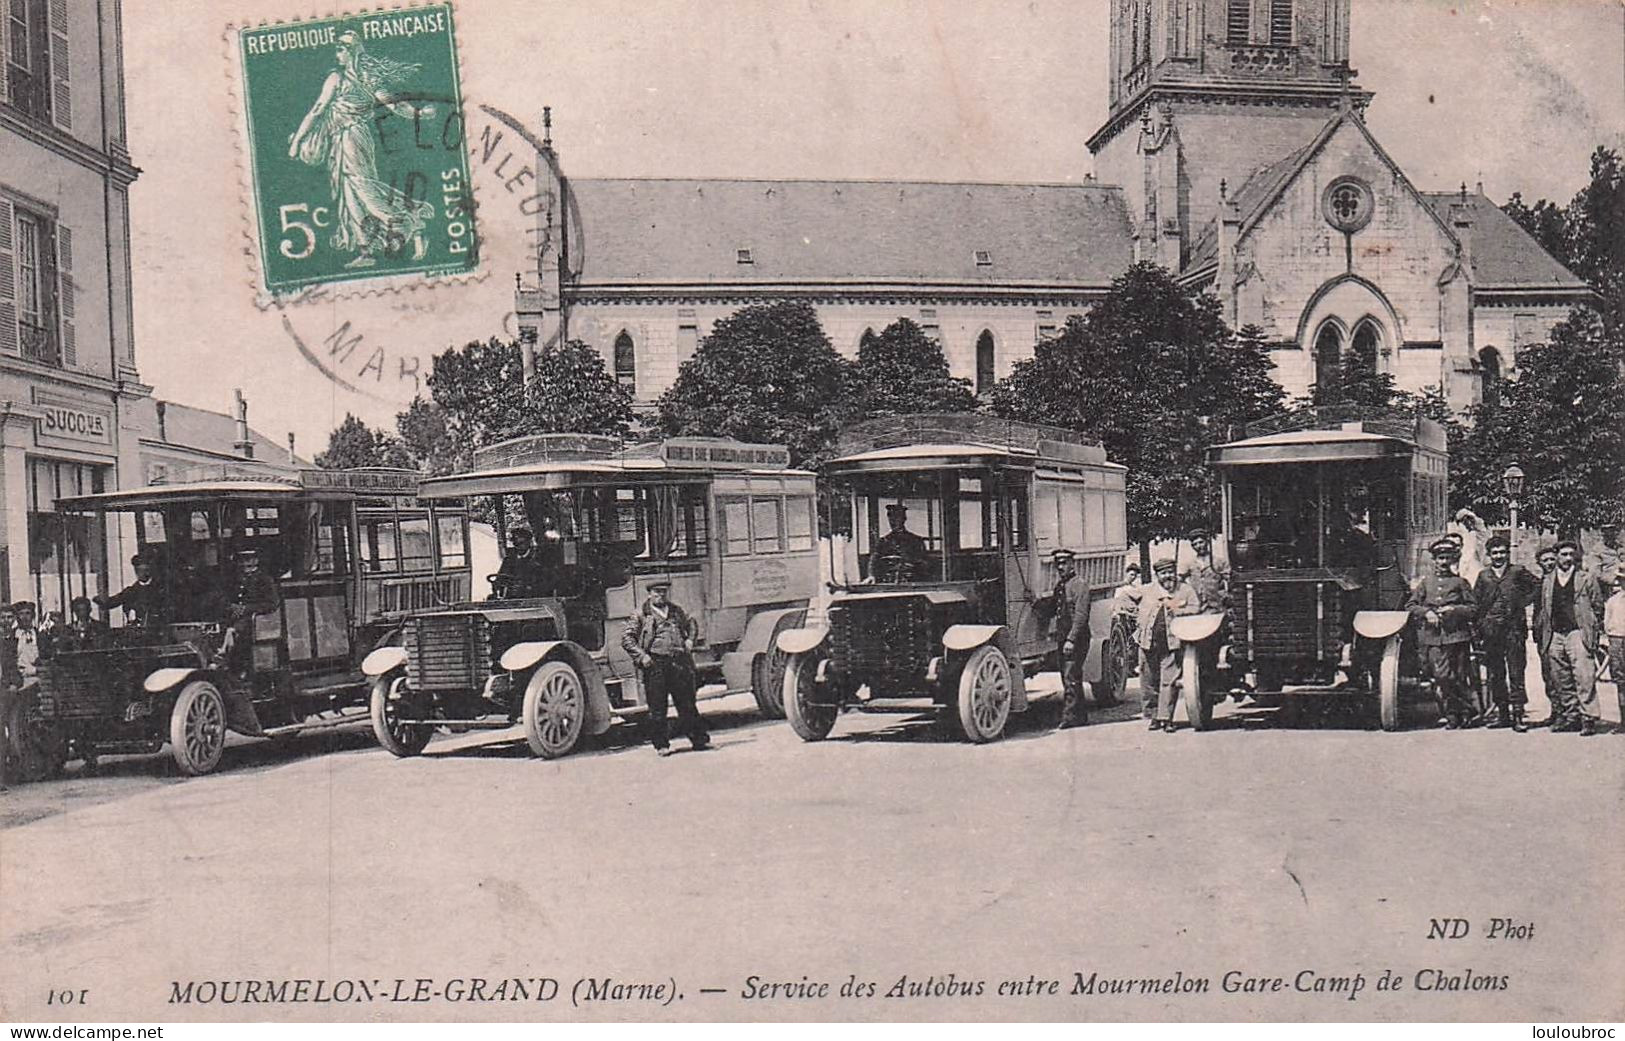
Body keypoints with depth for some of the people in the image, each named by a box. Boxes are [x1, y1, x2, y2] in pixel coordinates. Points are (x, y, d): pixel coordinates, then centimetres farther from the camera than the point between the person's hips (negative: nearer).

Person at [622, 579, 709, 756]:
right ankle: (661, 745, 11)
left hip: (679, 663, 3)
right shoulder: (641, 615, 2)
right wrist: (641, 656, -10)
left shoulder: (677, 611, 15)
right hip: (655, 665, -3)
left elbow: (691, 624, 32)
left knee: (687, 705, 8)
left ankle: (700, 739, 15)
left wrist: (690, 639, 14)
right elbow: (626, 638, -1)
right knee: (657, 708, 2)